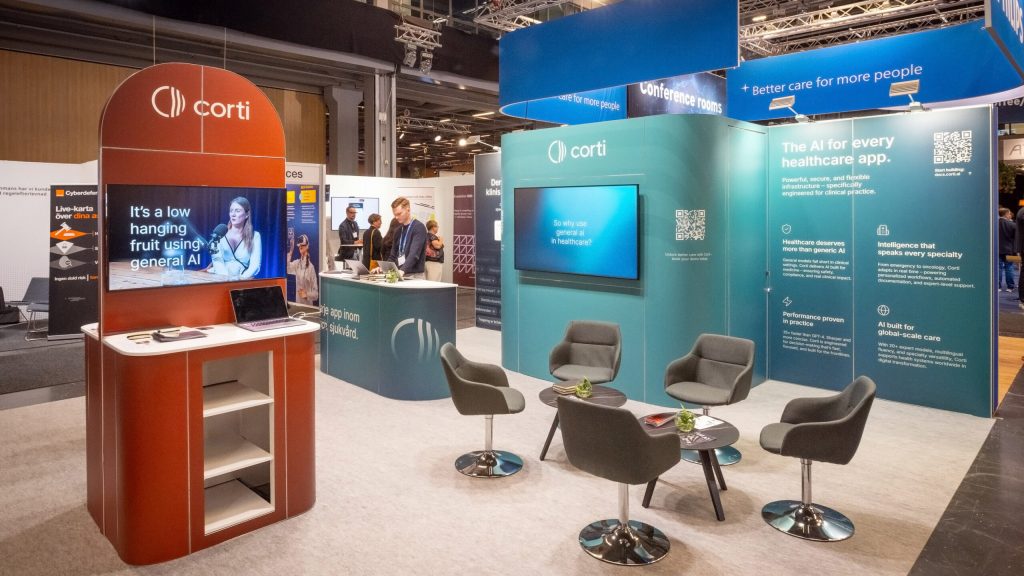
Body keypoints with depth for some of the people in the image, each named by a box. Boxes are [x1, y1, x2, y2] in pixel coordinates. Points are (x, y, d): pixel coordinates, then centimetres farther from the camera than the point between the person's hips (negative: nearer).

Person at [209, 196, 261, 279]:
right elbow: (217, 262, -2)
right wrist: (228, 278, -21)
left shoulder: (254, 236, 5)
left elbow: (255, 265, -4)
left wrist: (241, 278, -23)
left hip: (242, 281, -1)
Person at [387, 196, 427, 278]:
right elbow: (393, 255, 16)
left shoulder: (419, 227, -10)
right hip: (399, 275, 6)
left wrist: (402, 270, -35)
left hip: (414, 275, -6)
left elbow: (414, 254, -22)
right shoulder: (399, 231, 13)